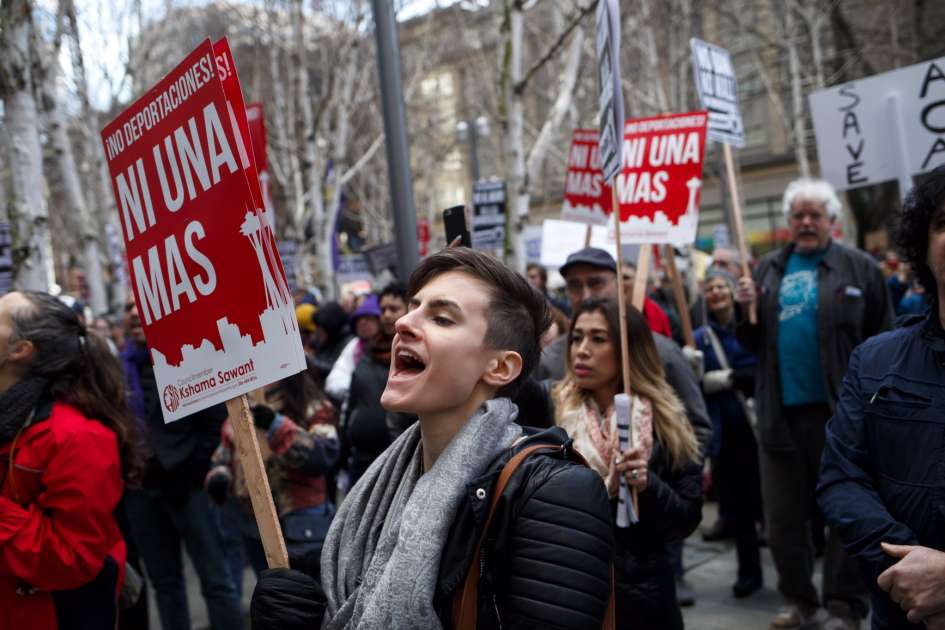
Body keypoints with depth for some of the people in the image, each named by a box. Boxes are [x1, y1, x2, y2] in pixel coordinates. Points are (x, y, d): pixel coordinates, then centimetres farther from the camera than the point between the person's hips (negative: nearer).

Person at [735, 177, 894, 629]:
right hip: (781, 411, 4)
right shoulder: (769, 269, 12)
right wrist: (745, 310, -4)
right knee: (783, 514, 11)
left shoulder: (859, 268, 1)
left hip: (841, 409, -4)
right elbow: (752, 343, 15)